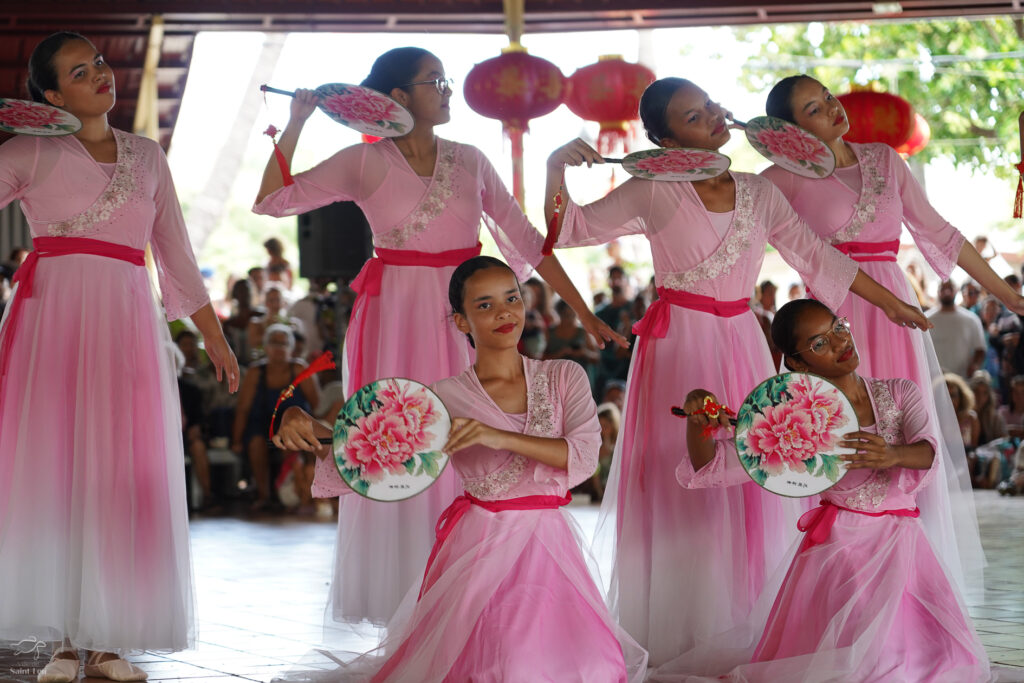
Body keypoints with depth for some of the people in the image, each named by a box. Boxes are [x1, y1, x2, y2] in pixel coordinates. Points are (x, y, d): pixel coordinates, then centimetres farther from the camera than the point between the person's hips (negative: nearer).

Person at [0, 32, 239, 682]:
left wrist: (214, 336, 19)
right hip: (52, 317, -2)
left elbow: (177, 252, 20)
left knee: (123, 476, -1)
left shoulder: (147, 156, 16)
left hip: (128, 324, 2)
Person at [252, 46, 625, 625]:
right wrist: (297, 124, -8)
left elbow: (526, 240, 8)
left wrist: (583, 313, 5)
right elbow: (271, 200, -2)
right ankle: (403, 600, 8)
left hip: (464, 316, 3)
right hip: (397, 317, -2)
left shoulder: (468, 160, 8)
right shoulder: (366, 162, 0)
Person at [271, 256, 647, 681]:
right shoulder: (445, 399, 0)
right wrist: (307, 429, -22)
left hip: (549, 549, 2)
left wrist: (502, 437, -23)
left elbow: (584, 456, -10)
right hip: (478, 550, -2)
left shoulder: (564, 377, 5)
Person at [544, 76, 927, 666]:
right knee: (681, 490, -3)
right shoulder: (654, 193, -3)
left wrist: (889, 302, 17)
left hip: (742, 346, 4)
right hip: (678, 348, -4)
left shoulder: (759, 193, 7)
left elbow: (816, 256, 14)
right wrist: (556, 168, -18)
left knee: (747, 488, 6)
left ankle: (743, 629, 18)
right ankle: (678, 638, 6)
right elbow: (573, 228, 0)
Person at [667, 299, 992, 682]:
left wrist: (894, 455, -40)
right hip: (838, 549, -3)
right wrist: (695, 417, -25)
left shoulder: (901, 394, 5)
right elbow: (710, 466, -4)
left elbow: (928, 452, -15)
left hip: (902, 549, 3)